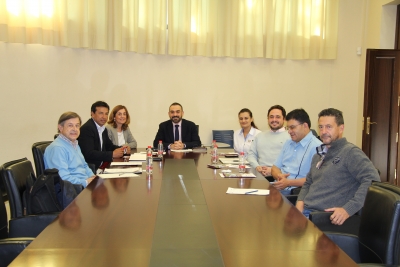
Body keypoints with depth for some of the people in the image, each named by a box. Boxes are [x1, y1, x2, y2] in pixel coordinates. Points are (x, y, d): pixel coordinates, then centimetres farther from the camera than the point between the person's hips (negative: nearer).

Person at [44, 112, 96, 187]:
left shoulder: (75, 144, 20)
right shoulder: (57, 148, -13)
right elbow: (63, 178, -21)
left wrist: (93, 177, 9)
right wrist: (86, 182, -21)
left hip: (87, 184, 10)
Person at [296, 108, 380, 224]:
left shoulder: (350, 152, -6)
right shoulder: (318, 156, 21)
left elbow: (372, 179, -18)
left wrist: (348, 209, -23)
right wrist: (300, 201, 8)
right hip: (305, 211, 8)